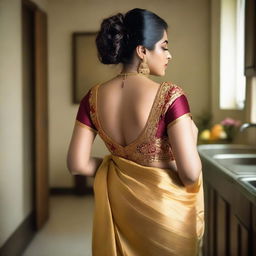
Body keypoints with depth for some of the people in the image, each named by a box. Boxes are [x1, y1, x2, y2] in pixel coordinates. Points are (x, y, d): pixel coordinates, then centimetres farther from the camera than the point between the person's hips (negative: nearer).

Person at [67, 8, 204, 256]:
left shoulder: (94, 97, -7)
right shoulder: (170, 95, -21)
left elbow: (77, 164, -5)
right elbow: (190, 173, -23)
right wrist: (192, 136, -5)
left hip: (119, 204, 4)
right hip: (166, 208, -4)